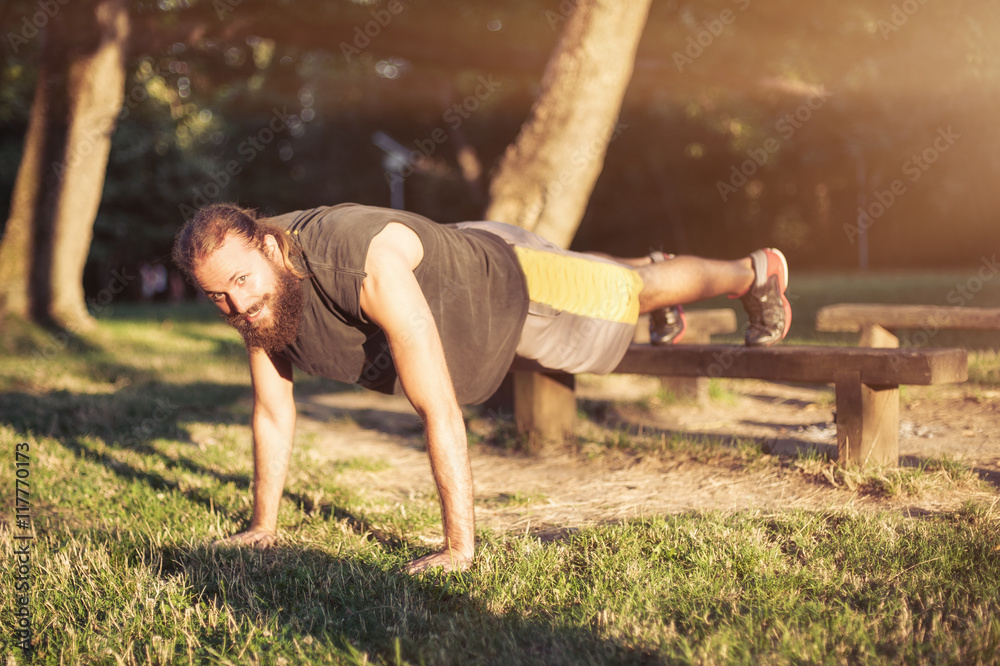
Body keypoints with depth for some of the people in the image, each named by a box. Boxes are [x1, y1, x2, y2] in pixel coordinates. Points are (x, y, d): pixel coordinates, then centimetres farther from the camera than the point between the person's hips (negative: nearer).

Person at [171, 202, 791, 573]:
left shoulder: (370, 264, -48)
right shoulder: (255, 291, -26)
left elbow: (439, 410, -48)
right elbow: (274, 414, -12)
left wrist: (460, 548, -46)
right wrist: (262, 529, -9)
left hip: (511, 280, -6)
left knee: (634, 293, 20)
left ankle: (755, 274, 50)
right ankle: (647, 264, 70)